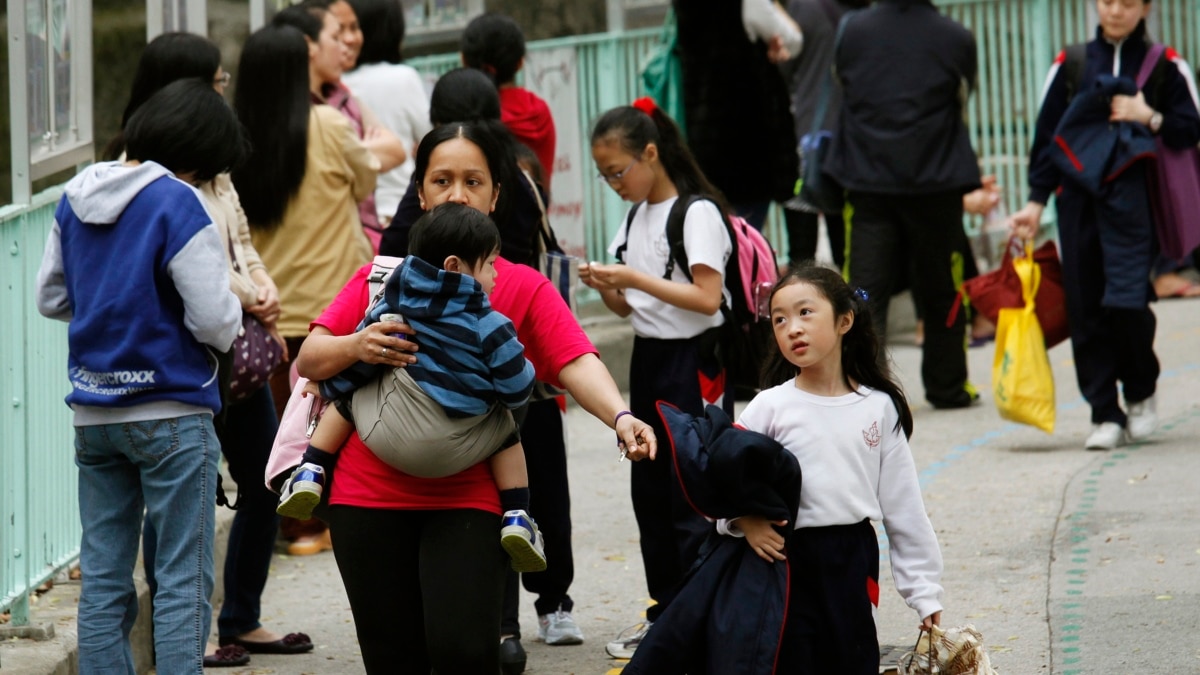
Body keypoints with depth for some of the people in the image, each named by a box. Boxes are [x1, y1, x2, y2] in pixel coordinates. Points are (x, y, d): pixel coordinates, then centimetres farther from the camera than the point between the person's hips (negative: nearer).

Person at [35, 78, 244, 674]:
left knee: (103, 579, 10)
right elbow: (216, 321, -17)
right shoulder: (177, 203, -15)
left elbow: (51, 298, 16)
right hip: (170, 413, -6)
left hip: (92, 415, 6)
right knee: (183, 580, -2)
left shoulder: (76, 198, 7)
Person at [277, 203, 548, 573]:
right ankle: (517, 518, 13)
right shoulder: (490, 327, -9)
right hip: (452, 452, -2)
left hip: (386, 436, 2)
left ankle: (310, 474, 19)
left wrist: (330, 388, 32)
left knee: (345, 400, 29)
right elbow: (517, 390, -5)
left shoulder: (394, 303, 3)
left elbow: (355, 361, 12)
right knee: (505, 427, 25)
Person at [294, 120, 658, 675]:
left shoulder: (523, 288, 4)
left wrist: (620, 417, -31)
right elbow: (309, 360, 6)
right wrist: (356, 347, -15)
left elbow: (576, 363, -11)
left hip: (467, 499, -2)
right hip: (370, 497, 2)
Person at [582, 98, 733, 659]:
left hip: (693, 365, -8)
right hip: (648, 359, 8)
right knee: (650, 493, 11)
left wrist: (633, 278, -22)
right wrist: (605, 287, -6)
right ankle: (665, 616, 19)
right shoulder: (635, 216, 12)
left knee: (692, 497, -6)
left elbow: (707, 298, -20)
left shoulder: (697, 213, -13)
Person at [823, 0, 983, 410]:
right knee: (941, 291, 13)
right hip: (935, 183, 0)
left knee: (866, 288, -2)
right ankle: (946, 386, 24)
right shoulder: (955, 39, -6)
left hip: (866, 180, 0)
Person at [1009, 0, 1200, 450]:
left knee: (1126, 300, -15)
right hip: (1078, 200, 3)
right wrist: (1036, 201, 6)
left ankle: (1141, 394, 9)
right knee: (1085, 308, -1)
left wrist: (1149, 118, -12)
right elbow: (1047, 135, 12)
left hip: (1133, 197, -2)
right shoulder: (1071, 66, 12)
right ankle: (1104, 414, 7)